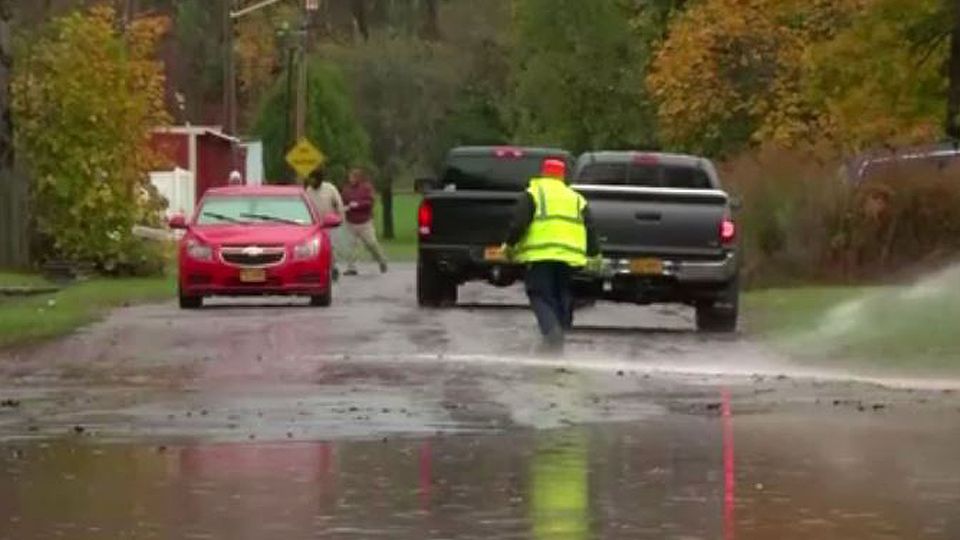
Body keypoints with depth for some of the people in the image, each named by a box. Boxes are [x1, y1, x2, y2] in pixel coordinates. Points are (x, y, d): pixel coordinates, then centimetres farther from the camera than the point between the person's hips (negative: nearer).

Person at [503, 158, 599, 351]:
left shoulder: (532, 194, 5)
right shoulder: (577, 199, 20)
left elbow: (519, 222, -7)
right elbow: (590, 229, 14)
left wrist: (509, 245, 4)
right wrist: (593, 254, 18)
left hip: (540, 255, -4)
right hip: (570, 257, 4)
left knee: (542, 298, -4)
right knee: (563, 299, 16)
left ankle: (551, 330, -27)